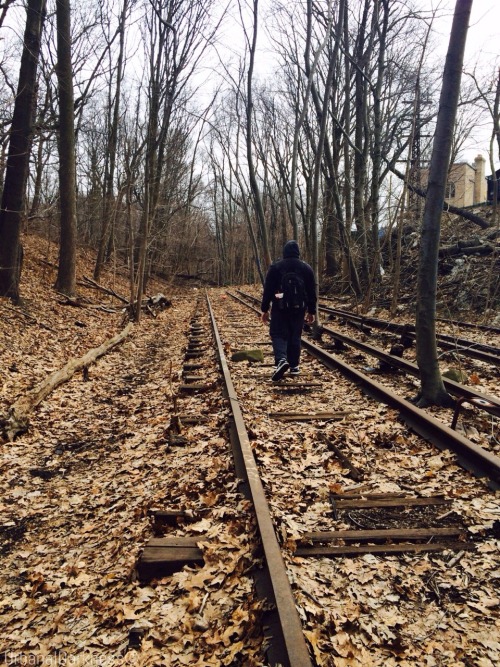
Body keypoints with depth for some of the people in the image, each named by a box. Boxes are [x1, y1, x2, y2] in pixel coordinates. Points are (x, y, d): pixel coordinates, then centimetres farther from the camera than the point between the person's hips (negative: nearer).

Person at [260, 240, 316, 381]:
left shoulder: (275, 267, -1)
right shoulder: (306, 268, 5)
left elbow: (268, 290, -2)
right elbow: (312, 292, 7)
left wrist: (265, 309, 4)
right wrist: (311, 311, 14)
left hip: (280, 308, -2)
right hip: (299, 308, 3)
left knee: (278, 334, 1)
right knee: (295, 336, 13)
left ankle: (281, 360, -23)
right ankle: (294, 365, 16)